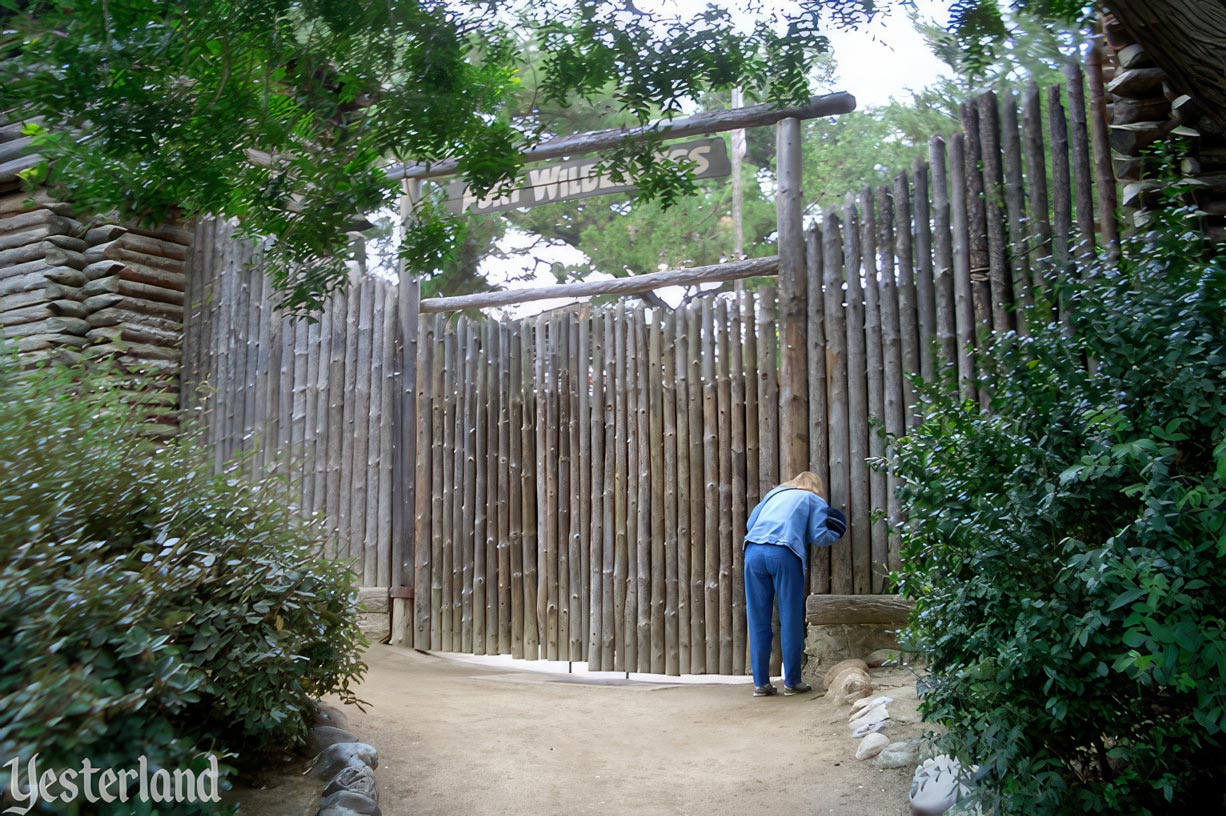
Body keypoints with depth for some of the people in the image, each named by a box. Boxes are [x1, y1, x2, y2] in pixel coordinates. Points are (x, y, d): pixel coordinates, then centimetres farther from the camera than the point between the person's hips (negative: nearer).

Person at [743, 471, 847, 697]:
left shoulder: (775, 493, 32)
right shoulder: (815, 501, 21)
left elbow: (750, 523, 24)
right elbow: (818, 537, 9)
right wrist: (836, 534, 29)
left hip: (753, 550, 4)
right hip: (784, 553, -4)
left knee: (758, 621, 6)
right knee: (790, 620, 5)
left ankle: (761, 683, 7)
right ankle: (792, 682, 8)